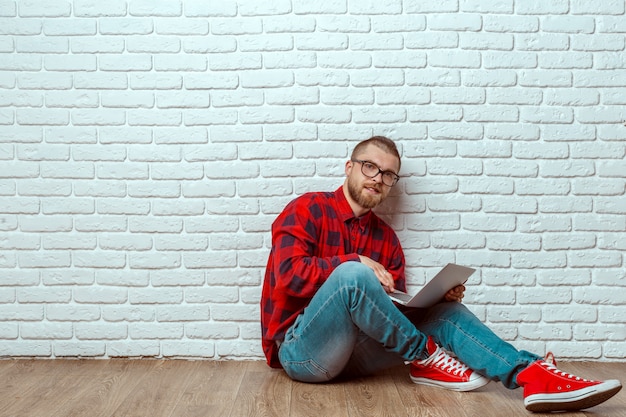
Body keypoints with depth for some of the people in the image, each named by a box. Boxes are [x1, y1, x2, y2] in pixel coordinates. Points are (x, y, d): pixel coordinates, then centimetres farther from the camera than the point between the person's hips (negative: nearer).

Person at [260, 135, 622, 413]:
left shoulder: (385, 237, 13)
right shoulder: (307, 209, -3)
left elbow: (392, 305, 8)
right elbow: (288, 275, -16)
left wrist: (440, 296, -10)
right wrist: (356, 264, -20)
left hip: (355, 350, 6)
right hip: (300, 348, -5)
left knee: (443, 309, -7)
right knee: (352, 274, -33)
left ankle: (530, 375, -24)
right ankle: (426, 357, -14)